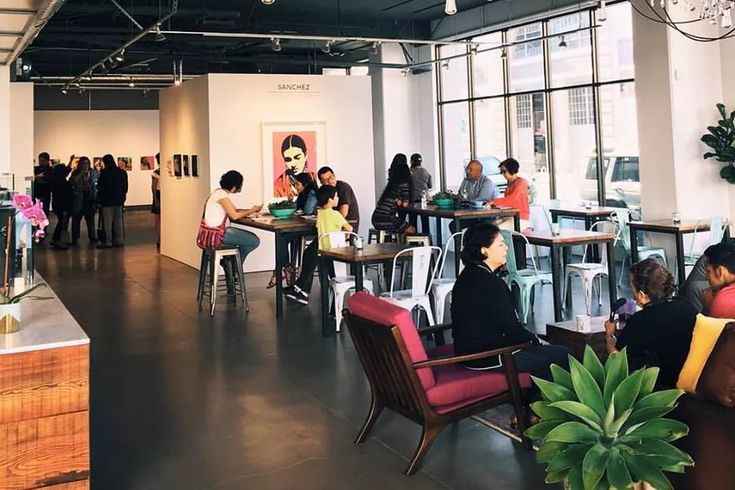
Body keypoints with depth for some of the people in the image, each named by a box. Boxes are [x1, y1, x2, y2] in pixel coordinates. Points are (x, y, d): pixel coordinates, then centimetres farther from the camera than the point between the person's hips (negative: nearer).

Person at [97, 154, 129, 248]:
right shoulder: (122, 172, 4)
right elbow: (125, 187, 8)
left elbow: (100, 188, -8)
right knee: (118, 221, 12)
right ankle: (119, 240, 13)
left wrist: (99, 198, 6)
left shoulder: (104, 173, -13)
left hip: (107, 201, -5)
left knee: (107, 222, -1)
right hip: (119, 201, 5)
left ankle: (107, 241, 0)